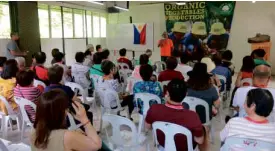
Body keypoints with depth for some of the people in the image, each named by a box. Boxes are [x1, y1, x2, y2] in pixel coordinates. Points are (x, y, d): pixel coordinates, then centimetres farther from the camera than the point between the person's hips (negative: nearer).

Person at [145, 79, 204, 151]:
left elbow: (147, 126, -8)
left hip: (163, 145, 2)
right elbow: (200, 141, -19)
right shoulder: (192, 116, -37)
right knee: (204, 128, 26)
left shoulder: (154, 109, -30)